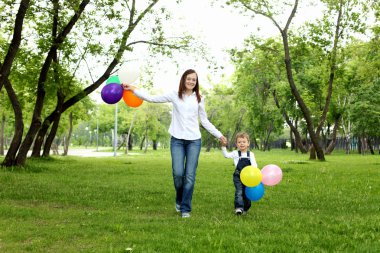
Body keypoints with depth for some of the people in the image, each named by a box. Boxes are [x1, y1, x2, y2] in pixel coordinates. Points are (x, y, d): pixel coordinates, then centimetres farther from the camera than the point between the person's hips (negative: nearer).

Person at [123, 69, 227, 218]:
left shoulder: (199, 99, 11)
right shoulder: (175, 95, 6)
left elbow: (205, 121, 17)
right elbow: (152, 99, 2)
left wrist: (219, 135, 14)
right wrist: (133, 90, -6)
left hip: (194, 140, 1)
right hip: (177, 140, -1)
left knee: (190, 175, -3)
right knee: (178, 173, -9)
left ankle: (185, 208, 7)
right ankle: (179, 200, 21)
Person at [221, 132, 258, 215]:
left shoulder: (251, 154, 5)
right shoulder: (236, 153, 2)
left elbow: (254, 164, -4)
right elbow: (226, 155, -9)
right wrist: (223, 147, -24)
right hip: (238, 176, -2)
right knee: (239, 192, -15)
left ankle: (245, 208, 25)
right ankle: (239, 208, -20)